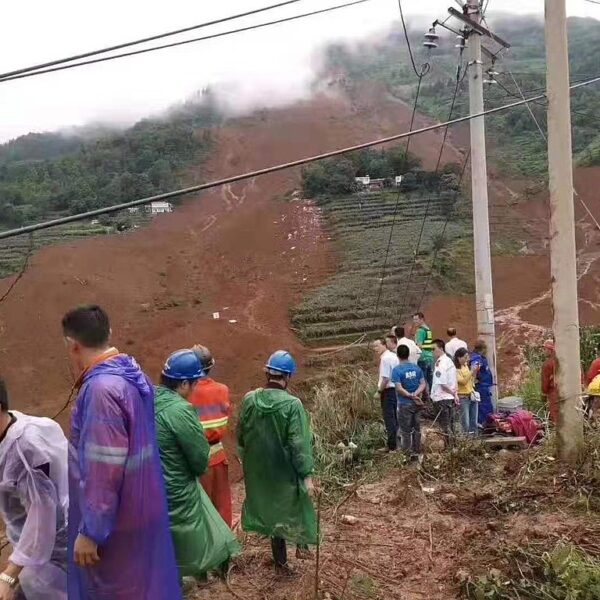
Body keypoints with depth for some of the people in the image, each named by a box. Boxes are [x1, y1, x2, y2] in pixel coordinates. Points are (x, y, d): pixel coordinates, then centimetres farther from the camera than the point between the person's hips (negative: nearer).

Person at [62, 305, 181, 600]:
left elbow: (104, 467, -27)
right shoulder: (132, 374, 2)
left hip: (116, 518, -8)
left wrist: (90, 531, -19)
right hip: (140, 507, 8)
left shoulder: (101, 388, -27)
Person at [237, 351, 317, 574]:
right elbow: (299, 444, -20)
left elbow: (241, 436, 3)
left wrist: (247, 460, 19)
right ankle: (301, 542, 24)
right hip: (286, 471, -4)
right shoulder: (292, 404, -22)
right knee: (296, 502, 26)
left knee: (270, 509, 19)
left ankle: (281, 562, 30)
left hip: (259, 471, 4)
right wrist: (307, 475, -11)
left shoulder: (249, 399, -9)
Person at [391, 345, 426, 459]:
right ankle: (417, 452, 24)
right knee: (416, 428, 15)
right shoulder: (416, 368, 2)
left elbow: (399, 388, -19)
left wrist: (412, 396, -12)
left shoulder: (397, 370, -14)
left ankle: (407, 453, 12)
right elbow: (423, 384, -1)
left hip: (405, 404, -4)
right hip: (416, 404, 5)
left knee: (406, 431, 6)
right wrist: (415, 394, -12)